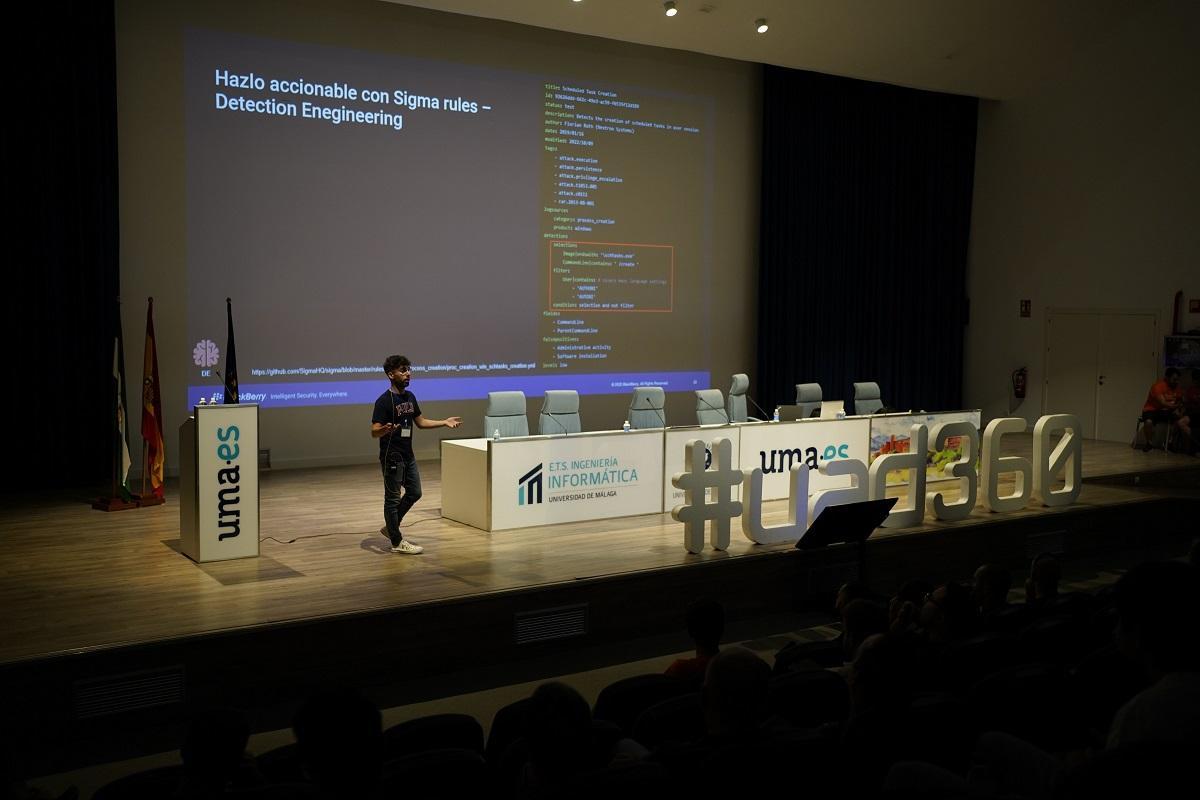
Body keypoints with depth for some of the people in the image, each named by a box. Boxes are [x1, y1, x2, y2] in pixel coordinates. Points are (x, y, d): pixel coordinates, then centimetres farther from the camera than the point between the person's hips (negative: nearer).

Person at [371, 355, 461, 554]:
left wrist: (445, 422, 11)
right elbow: (374, 431, -20)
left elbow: (420, 422, 19)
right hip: (392, 457, -8)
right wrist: (385, 430, -42)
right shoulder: (384, 401, -16)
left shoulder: (410, 397, 8)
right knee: (393, 498, 1)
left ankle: (390, 527, 30)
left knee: (414, 493, 15)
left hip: (408, 455, 8)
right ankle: (397, 542, 10)